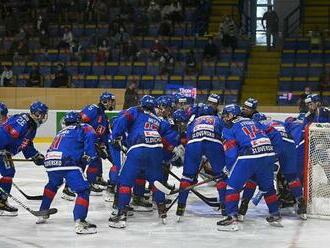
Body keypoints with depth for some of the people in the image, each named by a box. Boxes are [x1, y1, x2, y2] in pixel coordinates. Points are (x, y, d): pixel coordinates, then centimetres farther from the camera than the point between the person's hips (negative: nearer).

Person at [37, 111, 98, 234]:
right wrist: (90, 155, -1)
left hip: (50, 161, 7)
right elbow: (90, 136, -6)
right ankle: (79, 222, -19)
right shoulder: (82, 128, 16)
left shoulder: (61, 132, 35)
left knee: (53, 184, 36)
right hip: (67, 162, -7)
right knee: (83, 190, -4)